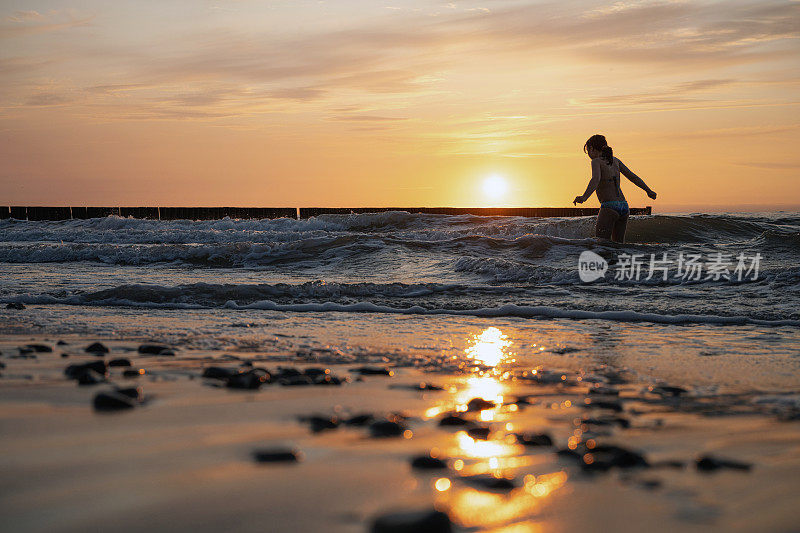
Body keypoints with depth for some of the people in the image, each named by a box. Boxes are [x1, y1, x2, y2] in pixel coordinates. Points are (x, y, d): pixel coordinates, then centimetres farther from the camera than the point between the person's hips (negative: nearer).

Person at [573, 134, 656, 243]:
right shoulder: (615, 160, 15)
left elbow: (596, 179, -23)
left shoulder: (596, 161, -4)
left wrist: (584, 197, -37)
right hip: (623, 206, 7)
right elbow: (633, 177, 19)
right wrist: (648, 190, 31)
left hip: (609, 207, -7)